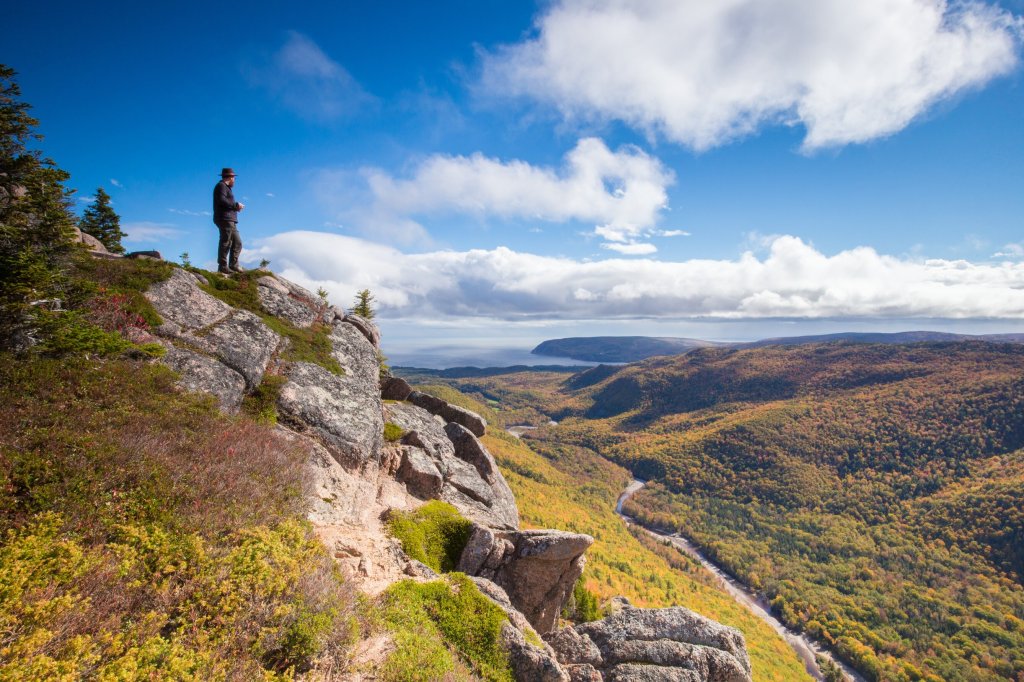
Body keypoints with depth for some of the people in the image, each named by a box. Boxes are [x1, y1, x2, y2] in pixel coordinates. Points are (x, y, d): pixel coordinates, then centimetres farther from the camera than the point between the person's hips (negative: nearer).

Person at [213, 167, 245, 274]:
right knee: (225, 243, -10)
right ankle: (222, 266, -10)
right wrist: (236, 205, -13)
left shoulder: (226, 187, 24)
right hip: (225, 219, -10)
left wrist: (236, 207, 10)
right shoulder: (221, 186, -5)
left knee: (237, 242, 11)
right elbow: (222, 200, -20)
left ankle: (233, 265, 12)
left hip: (230, 221, 10)